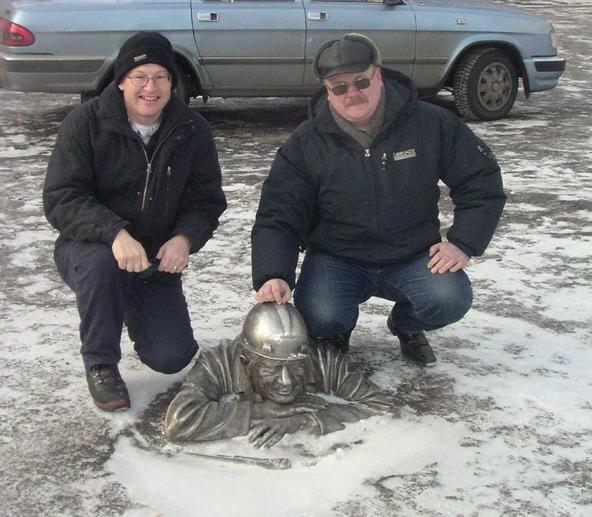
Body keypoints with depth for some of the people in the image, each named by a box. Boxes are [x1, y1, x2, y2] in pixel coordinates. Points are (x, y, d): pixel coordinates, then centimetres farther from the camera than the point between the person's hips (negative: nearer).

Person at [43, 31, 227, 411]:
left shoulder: (193, 131, -3)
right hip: (88, 248, -2)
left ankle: (135, 313, 28)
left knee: (172, 359, -9)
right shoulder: (87, 122, -13)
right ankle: (101, 364, -14)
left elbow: (207, 200, 0)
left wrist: (185, 239, -23)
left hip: (158, 260, 3)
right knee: (102, 262, -39)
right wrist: (115, 233, -37)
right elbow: (61, 199, -18)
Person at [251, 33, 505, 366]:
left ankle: (405, 325, 12)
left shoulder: (431, 124, -7)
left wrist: (463, 244, -10)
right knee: (320, 320, -29)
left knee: (450, 300, -27)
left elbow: (482, 181, 1)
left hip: (413, 256, 1)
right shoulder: (306, 144, -7)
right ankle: (334, 338, 13)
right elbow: (277, 217, -10)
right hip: (336, 260, -1)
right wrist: (272, 276, -27)